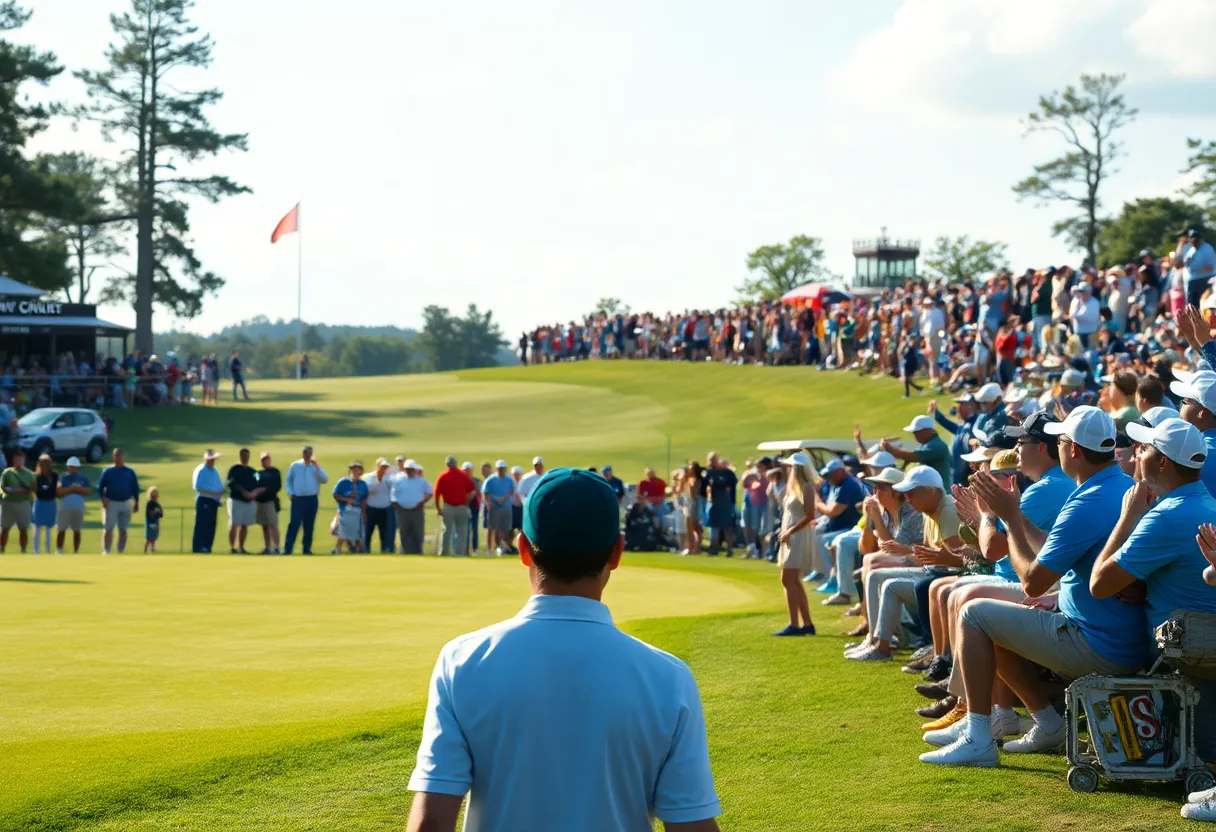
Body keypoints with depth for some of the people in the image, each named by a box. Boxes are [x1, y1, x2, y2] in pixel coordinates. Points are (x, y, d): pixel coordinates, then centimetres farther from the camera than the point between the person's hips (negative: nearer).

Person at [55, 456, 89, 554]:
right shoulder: (63, 478, 4)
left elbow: (86, 491, -2)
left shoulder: (83, 479, 9)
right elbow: (59, 492, -8)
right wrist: (71, 488, -12)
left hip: (78, 508, 2)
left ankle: (76, 552, 10)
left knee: (77, 531, 5)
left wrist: (76, 488, -13)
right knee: (62, 530, -2)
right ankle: (58, 551, 0)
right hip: (65, 508, -2)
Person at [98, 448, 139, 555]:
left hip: (126, 504, 2)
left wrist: (136, 503, 5)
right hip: (111, 503, -2)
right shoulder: (107, 472, 5)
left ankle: (121, 552, 9)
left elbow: (135, 489, 12)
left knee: (123, 529, 4)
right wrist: (103, 499, -12)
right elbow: (100, 488, 4)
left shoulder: (130, 472, 10)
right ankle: (105, 551, -9)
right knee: (109, 529, -9)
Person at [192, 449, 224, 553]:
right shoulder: (200, 471, -6)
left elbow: (220, 487, 20)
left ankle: (207, 546, 10)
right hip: (204, 501, -8)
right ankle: (198, 547, -11)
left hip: (214, 501, 8)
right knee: (202, 525, -10)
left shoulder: (215, 472, 19)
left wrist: (221, 492, -5)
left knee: (211, 525, 6)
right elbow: (198, 487, -16)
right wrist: (214, 493, -20)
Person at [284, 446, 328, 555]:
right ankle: (287, 548, -14)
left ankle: (306, 548, 14)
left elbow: (325, 479, -4)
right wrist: (290, 493, -2)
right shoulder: (295, 466, 6)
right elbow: (288, 480, 11)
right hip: (298, 499, -2)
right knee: (294, 523, -11)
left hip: (312, 500, 2)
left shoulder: (316, 467, 8)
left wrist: (317, 467, -11)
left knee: (309, 525, 6)